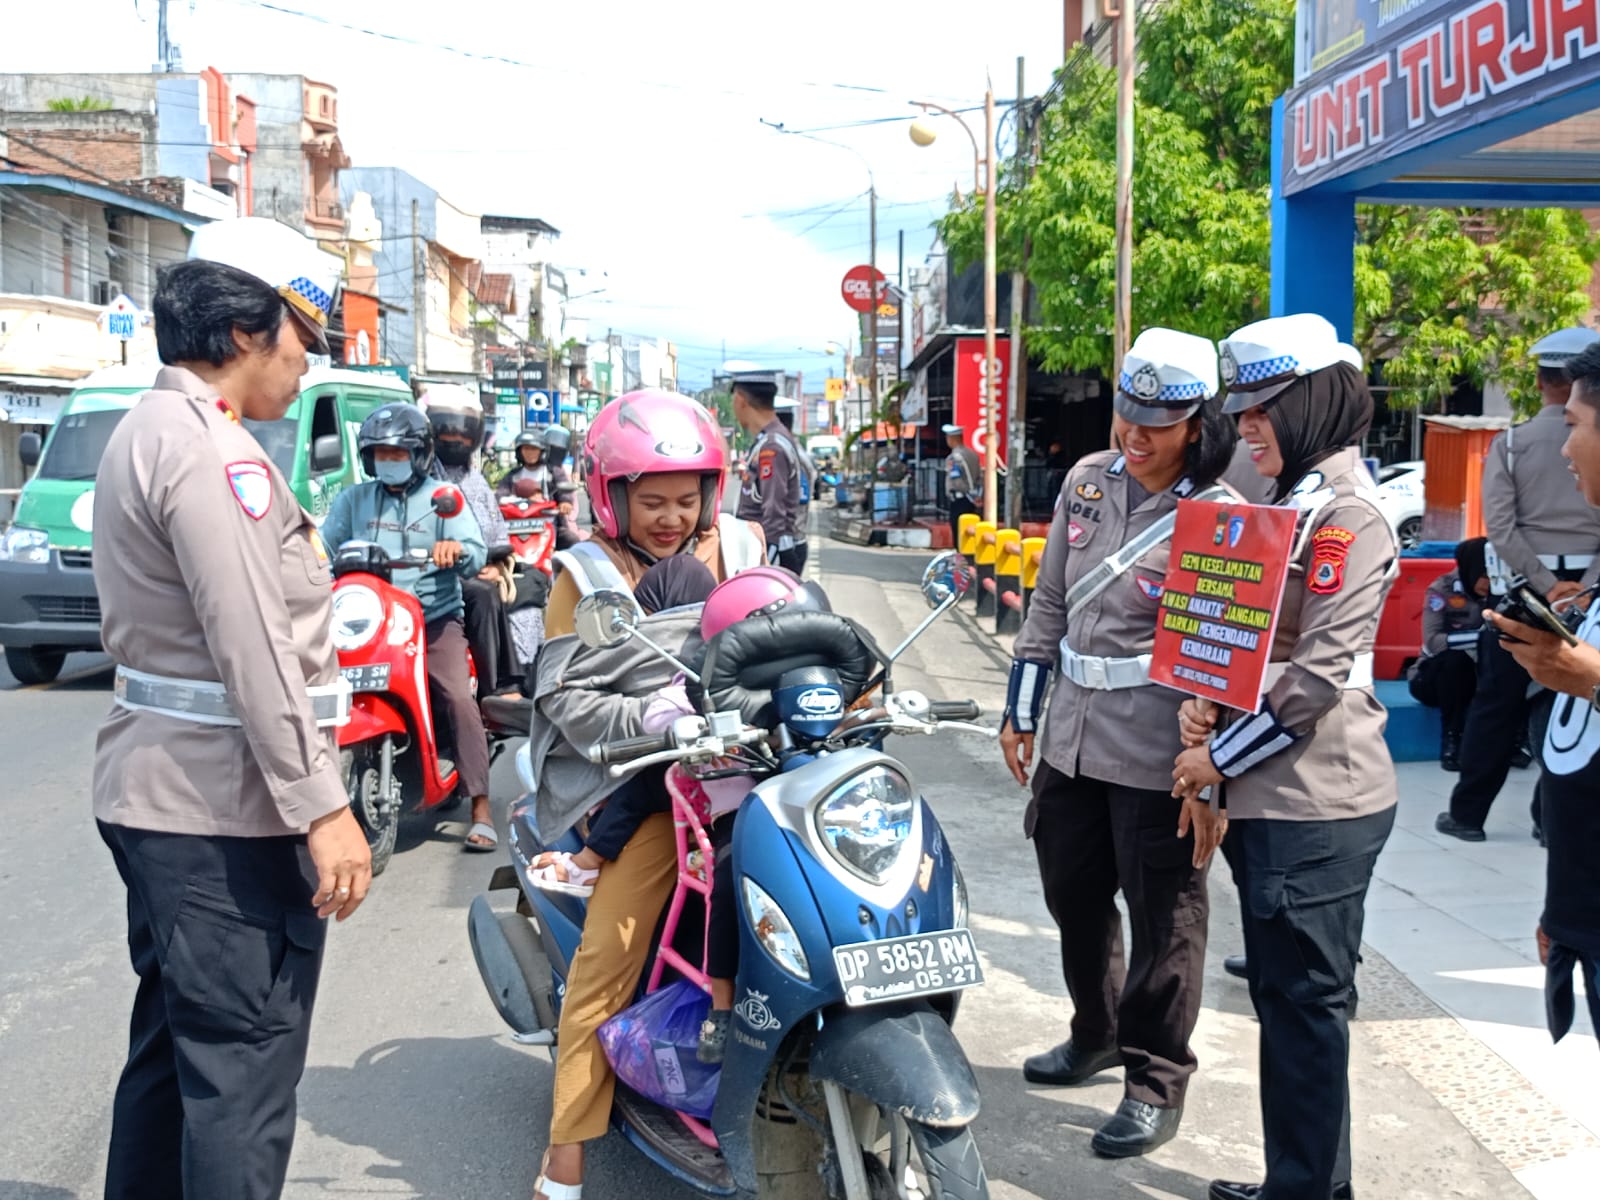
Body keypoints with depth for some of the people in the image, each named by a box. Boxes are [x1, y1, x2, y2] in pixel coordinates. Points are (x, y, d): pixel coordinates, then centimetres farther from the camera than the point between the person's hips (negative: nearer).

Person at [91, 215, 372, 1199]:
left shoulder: (147, 429, 16)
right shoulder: (208, 448, -17)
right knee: (244, 1069, -4)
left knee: (173, 1044, 20)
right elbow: (251, 648, -23)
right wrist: (323, 806, -23)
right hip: (226, 806, -11)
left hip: (157, 791, 11)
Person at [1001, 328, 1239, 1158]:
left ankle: (1155, 1084, 20)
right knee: (1072, 895, 19)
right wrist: (1022, 710, 13)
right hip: (1072, 737, 7)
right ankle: (1097, 1035, 41)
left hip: (1156, 749, -6)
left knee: (1164, 919, 4)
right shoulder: (1087, 479, 7)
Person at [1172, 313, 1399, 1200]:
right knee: (1281, 993, 17)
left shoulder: (1347, 516, -14)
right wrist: (1200, 700, 2)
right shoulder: (1286, 504, 16)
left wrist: (1222, 758, -13)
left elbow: (1321, 673, -19)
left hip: (1315, 803, -10)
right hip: (1266, 794, 10)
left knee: (1304, 1000, 0)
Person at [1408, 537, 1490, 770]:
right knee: (1455, 659, -35)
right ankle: (1451, 740, -24)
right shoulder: (1441, 590, -17)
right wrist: (1481, 636, -41)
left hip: (1475, 677, 4)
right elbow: (1432, 642, -29)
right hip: (1432, 677, -3)